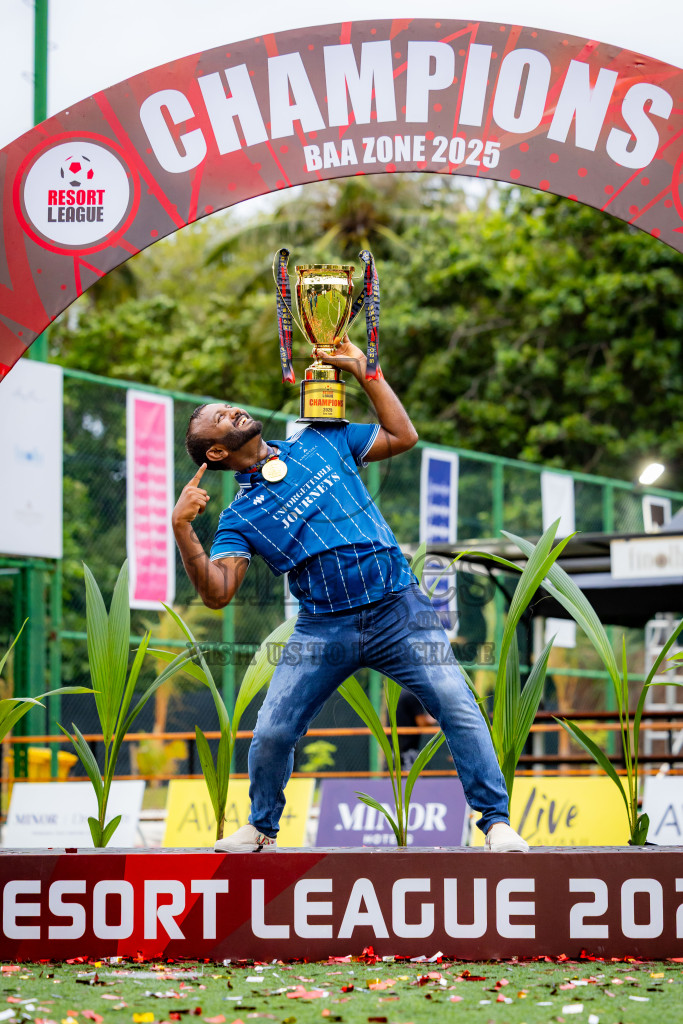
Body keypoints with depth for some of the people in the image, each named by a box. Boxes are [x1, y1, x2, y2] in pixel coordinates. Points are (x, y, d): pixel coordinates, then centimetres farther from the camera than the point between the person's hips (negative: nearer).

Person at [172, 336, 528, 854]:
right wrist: (182, 528, -18)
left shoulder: (322, 441, 11)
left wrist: (363, 370, 10)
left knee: (459, 708, -12)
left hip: (398, 611, 0)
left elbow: (402, 436, 14)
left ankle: (497, 821, -3)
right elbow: (216, 592, -7)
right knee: (271, 733, -3)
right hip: (323, 629, 0)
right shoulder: (240, 516, 4)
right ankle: (261, 828, 24)